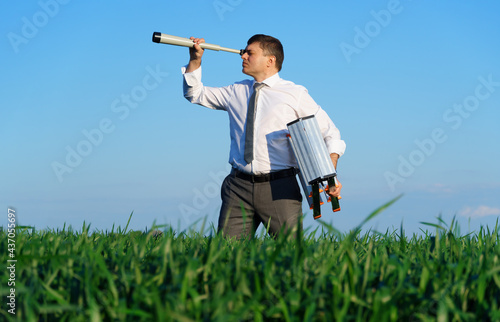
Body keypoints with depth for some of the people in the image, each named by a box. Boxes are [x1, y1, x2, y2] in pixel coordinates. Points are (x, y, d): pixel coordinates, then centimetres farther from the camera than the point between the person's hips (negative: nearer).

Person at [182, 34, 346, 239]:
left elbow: (330, 132, 5)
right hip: (239, 186, 3)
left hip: (279, 188, -3)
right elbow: (195, 94, 27)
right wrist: (195, 60, 12)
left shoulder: (294, 94, 5)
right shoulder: (237, 92, 16)